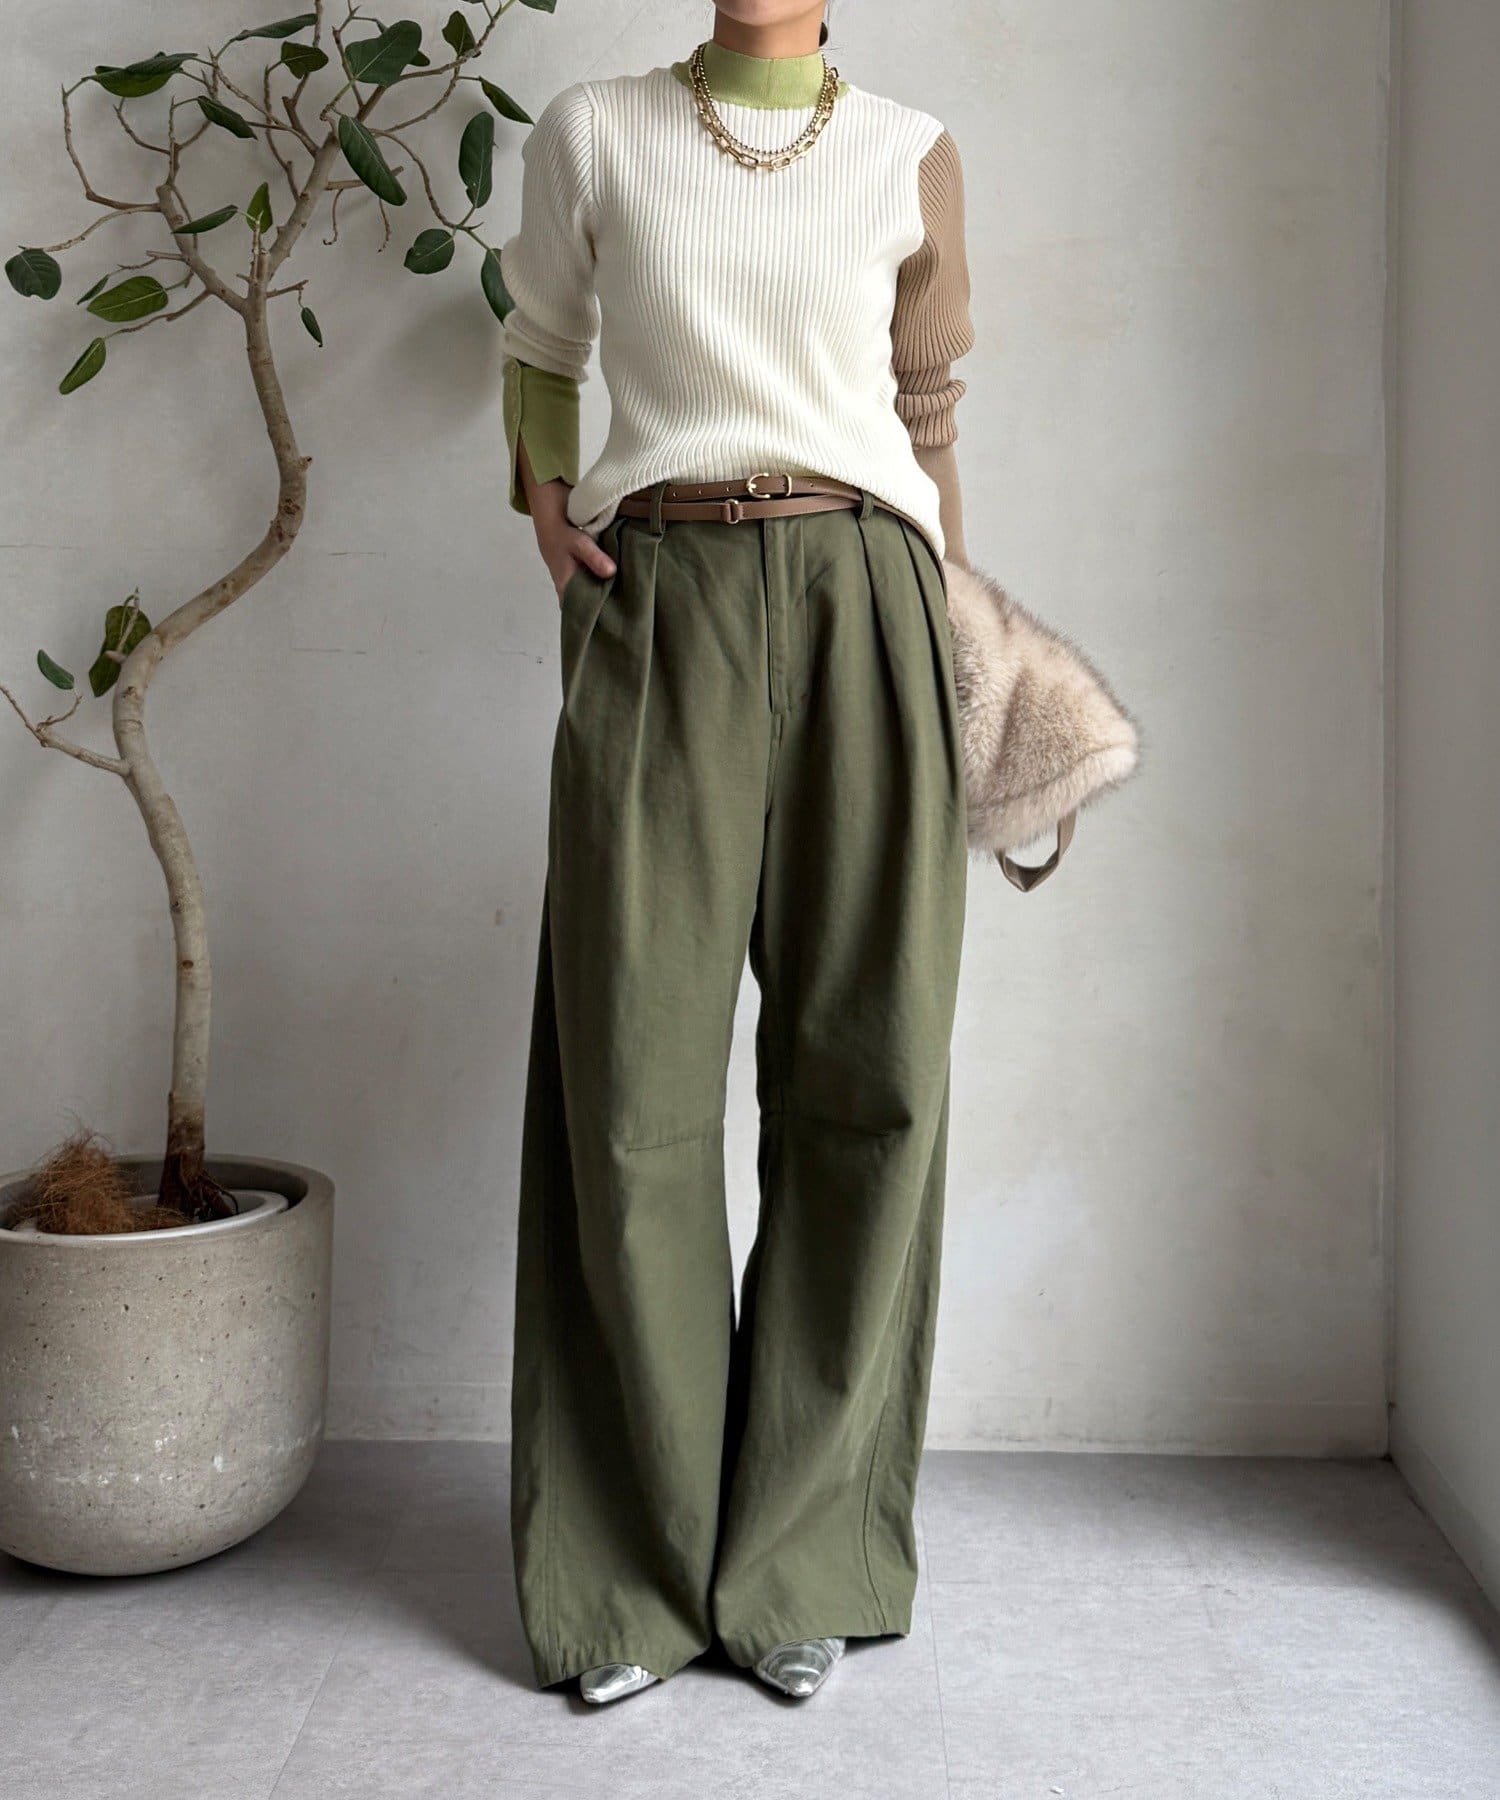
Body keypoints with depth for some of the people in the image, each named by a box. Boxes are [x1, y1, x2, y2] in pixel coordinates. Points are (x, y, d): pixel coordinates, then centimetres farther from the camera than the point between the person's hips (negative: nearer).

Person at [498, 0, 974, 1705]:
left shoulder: (912, 159, 11)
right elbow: (540, 348, 22)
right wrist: (544, 486, 5)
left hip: (858, 603, 1)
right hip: (660, 606, -1)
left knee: (863, 1076, -2)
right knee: (635, 1081, -4)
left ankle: (798, 1558, 13)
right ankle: (641, 1566, 11)